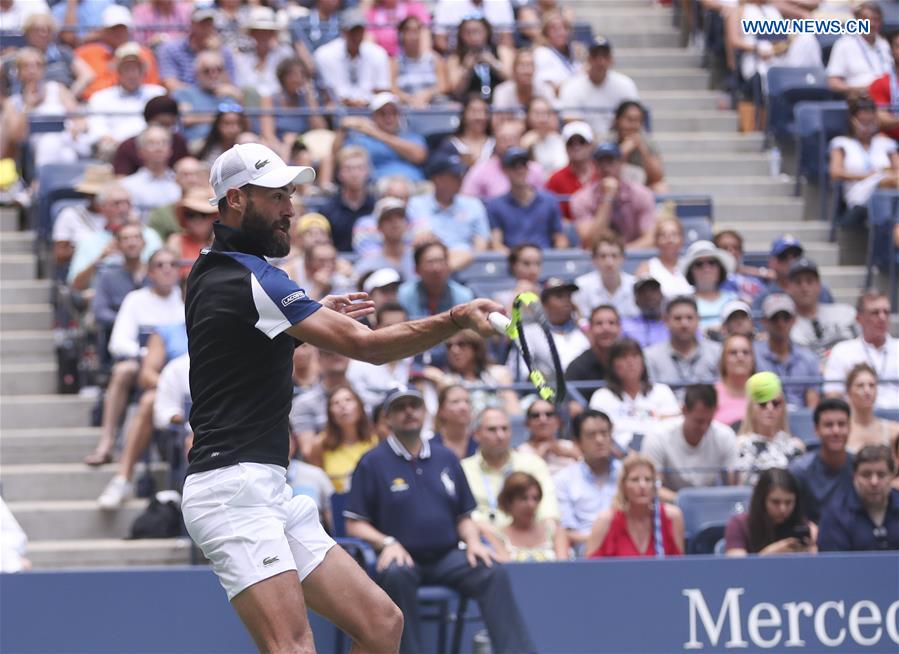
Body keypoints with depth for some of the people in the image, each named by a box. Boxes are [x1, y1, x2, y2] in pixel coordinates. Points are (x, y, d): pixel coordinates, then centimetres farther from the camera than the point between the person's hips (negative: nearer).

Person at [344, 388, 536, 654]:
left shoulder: (446, 458, 16)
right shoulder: (373, 462, 4)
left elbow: (464, 516, 20)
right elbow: (355, 524, 1)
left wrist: (472, 541, -2)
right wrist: (386, 543, -16)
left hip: (447, 556, 3)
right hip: (402, 558, -3)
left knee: (493, 573, -24)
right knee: (396, 574, -38)